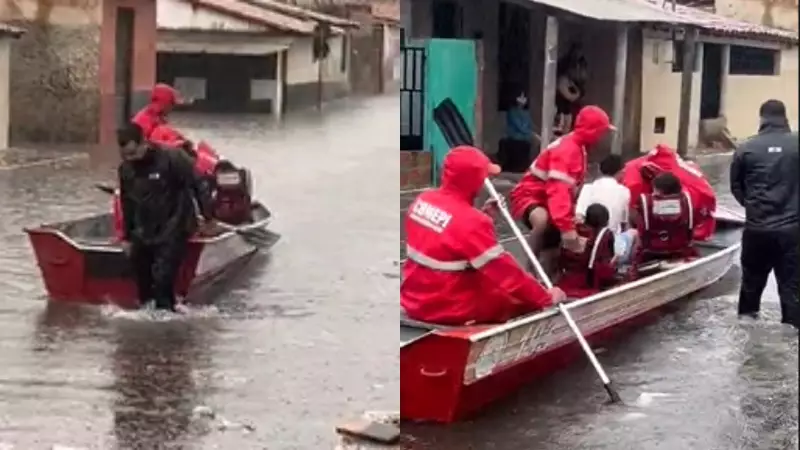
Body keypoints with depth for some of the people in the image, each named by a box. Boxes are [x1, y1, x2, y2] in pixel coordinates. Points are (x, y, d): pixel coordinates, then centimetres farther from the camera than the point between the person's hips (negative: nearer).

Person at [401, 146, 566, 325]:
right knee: (528, 300, 8)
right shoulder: (470, 222, -23)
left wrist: (482, 215, 10)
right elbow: (504, 270, -20)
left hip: (413, 300, 7)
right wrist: (545, 297, -11)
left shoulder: (422, 200, -1)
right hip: (450, 310, -7)